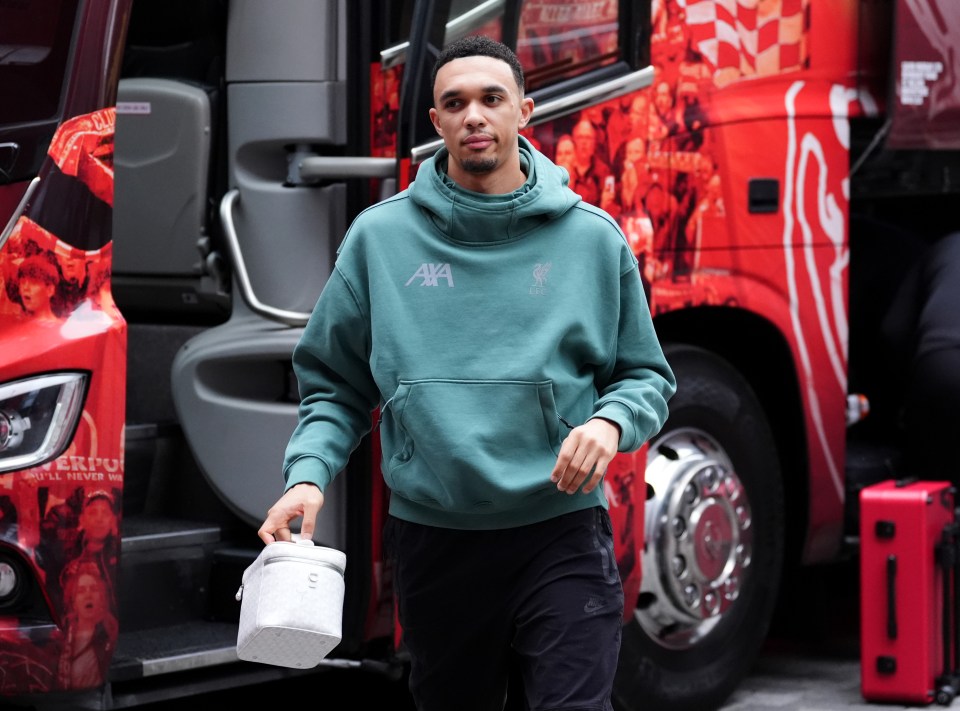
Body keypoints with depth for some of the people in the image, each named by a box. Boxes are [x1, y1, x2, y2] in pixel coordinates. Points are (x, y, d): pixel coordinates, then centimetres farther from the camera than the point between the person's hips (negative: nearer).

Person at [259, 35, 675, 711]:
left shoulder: (592, 237, 2)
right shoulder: (380, 237, 3)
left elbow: (646, 375, 9)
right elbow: (334, 384, 9)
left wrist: (611, 421, -12)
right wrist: (309, 474, -8)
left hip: (563, 534, -1)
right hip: (433, 541, 2)